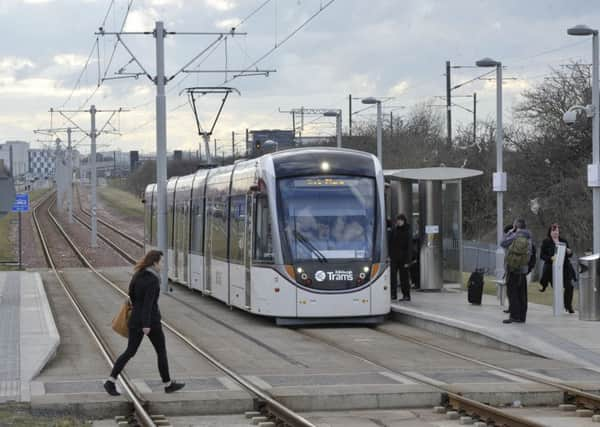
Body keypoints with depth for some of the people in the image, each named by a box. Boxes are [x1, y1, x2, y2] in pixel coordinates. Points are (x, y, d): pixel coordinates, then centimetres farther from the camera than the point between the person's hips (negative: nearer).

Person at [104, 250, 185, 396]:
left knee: (130, 352, 7)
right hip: (151, 321, -7)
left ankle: (111, 381, -5)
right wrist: (146, 325, -26)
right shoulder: (153, 280, -18)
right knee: (161, 351, 10)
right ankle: (168, 384, 20)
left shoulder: (137, 275, 5)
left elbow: (131, 293, 17)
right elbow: (148, 303, -23)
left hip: (135, 319, 7)